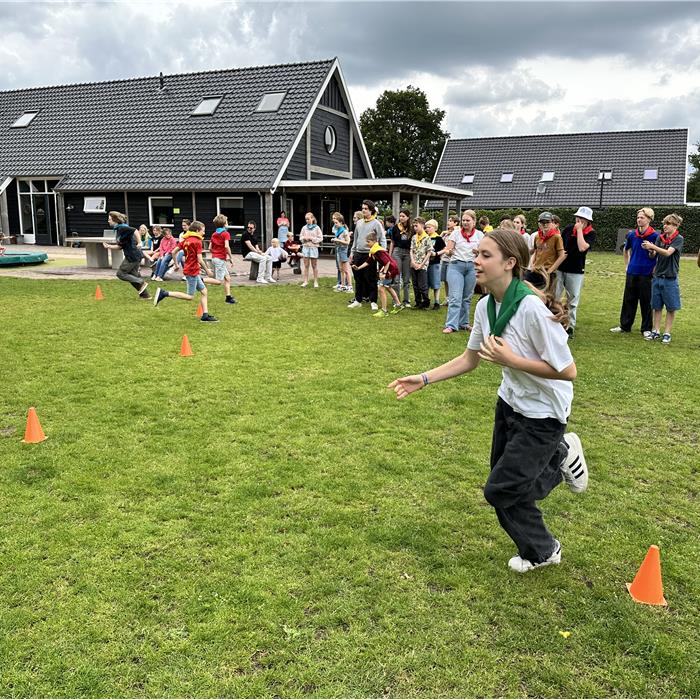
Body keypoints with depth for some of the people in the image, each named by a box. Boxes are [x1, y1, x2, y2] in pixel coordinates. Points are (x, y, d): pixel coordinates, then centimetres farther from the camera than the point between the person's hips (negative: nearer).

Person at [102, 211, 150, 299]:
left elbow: (134, 230, -28)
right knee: (133, 276, 14)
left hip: (132, 256, -10)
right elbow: (120, 246, 19)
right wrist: (108, 246, 9)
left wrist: (139, 243, -29)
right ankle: (145, 295, 16)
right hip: (136, 256, 10)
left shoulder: (122, 228, -12)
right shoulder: (118, 229, 17)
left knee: (121, 274, 0)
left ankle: (142, 283, -3)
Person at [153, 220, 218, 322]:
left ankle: (205, 315, 10)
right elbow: (200, 260, -18)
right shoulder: (197, 241, -13)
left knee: (204, 291, 12)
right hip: (193, 271, -9)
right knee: (190, 296, -4)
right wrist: (207, 270, -5)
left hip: (188, 269, 9)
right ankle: (164, 293, -11)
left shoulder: (186, 240, 10)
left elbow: (174, 252, 10)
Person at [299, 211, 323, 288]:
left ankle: (316, 282, 12)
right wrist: (304, 238, -9)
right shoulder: (304, 227, 5)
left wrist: (312, 238, -14)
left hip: (314, 247, -2)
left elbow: (320, 238, -5)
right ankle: (305, 281, 10)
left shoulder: (317, 228, -3)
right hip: (305, 247, 2)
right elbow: (300, 237, 12)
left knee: (314, 266, 5)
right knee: (306, 265, 4)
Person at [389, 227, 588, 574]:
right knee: (505, 486, 16)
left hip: (543, 414, -7)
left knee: (500, 491, 0)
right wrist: (424, 379, -3)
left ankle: (561, 457, 20)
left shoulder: (533, 308, -31)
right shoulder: (485, 306, -7)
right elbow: (469, 359, 5)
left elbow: (568, 371, -26)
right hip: (510, 402, 8)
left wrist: (510, 359, -29)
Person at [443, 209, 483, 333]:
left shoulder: (479, 234, 6)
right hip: (456, 266, -2)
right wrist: (449, 252, -21)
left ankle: (463, 323, 19)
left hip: (472, 267, 2)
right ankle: (451, 325, -11)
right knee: (455, 297, -10)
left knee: (467, 298, 8)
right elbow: (447, 250, 2)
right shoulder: (456, 233, 3)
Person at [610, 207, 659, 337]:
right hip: (632, 273, 5)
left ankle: (646, 329, 12)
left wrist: (651, 251, -23)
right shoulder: (632, 235, 6)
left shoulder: (654, 236, -9)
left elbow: (654, 257, -4)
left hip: (646, 274, -5)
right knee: (628, 300, 11)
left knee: (646, 302, 3)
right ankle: (624, 326, 22)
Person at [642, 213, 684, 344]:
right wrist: (650, 251, -19)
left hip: (670, 279, -4)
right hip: (657, 276, 5)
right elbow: (653, 255, 2)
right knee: (657, 307, 9)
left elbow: (668, 253, -21)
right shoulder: (661, 237, 7)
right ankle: (656, 332, 16)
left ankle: (667, 333, 10)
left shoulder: (678, 239, -7)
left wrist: (652, 246, -27)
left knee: (671, 308, 4)